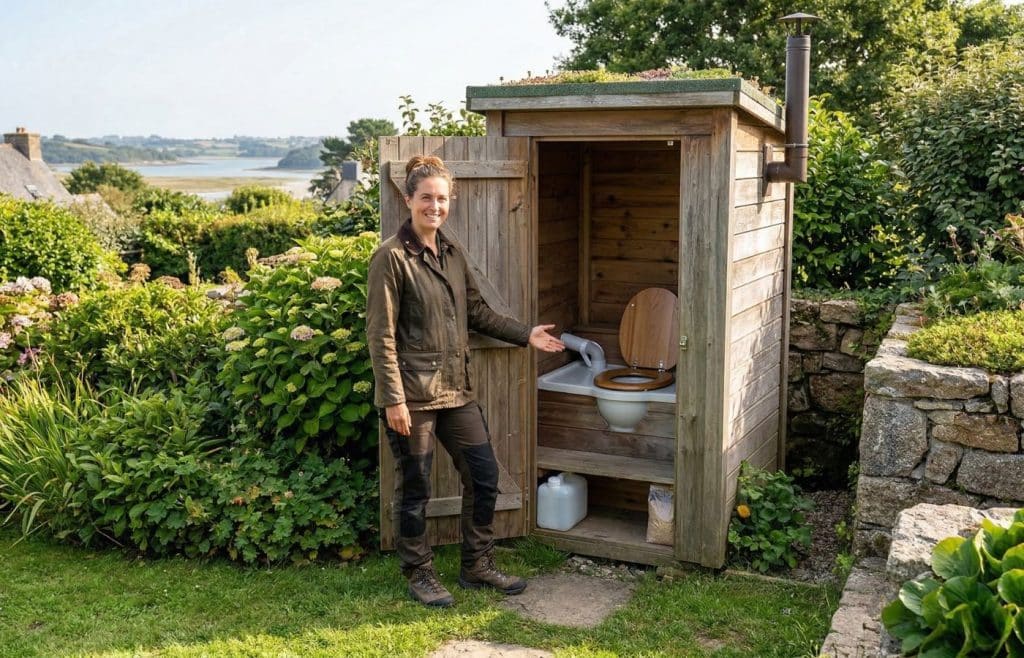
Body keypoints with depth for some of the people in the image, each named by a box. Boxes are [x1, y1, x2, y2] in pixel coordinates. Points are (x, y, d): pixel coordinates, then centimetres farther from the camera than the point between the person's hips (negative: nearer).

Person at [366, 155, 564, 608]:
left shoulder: (452, 254, 11)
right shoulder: (391, 257, -11)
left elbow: (477, 311, 20)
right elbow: (380, 335, -14)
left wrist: (525, 335, 12)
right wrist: (393, 399, -18)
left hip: (455, 389, 7)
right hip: (413, 394, -7)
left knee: (484, 475, 11)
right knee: (415, 488, 7)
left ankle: (477, 566, 29)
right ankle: (419, 576, 25)